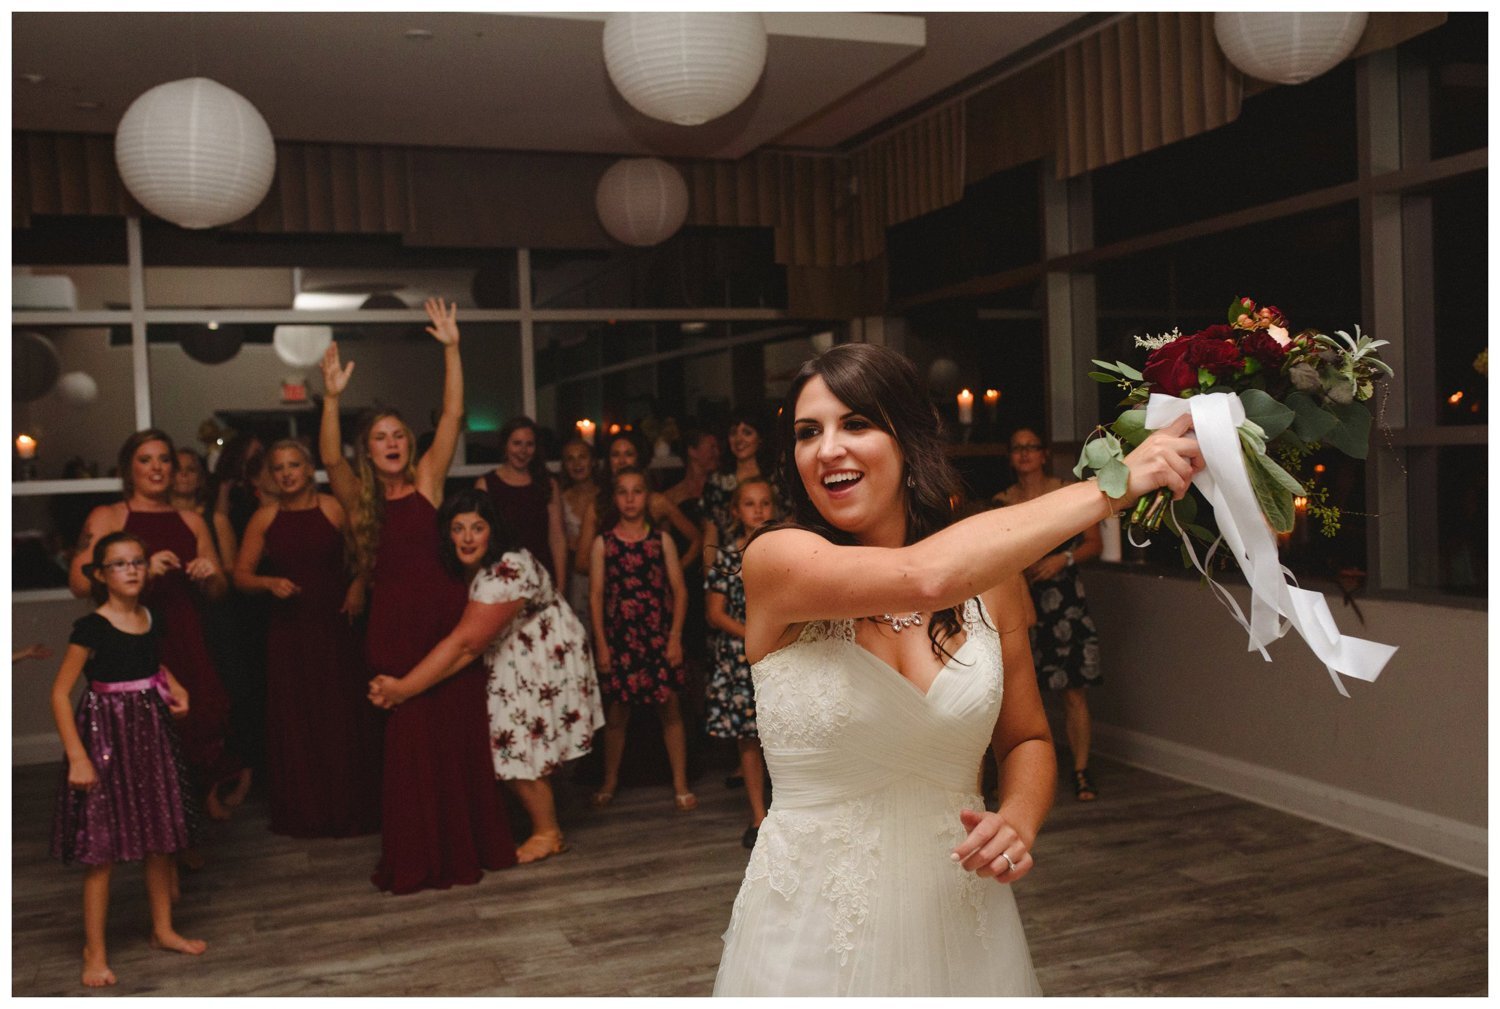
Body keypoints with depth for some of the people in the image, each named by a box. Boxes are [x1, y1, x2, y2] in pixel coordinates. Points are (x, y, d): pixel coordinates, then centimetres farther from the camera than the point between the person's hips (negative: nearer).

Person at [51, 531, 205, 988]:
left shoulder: (152, 620, 3)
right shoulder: (92, 628, -14)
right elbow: (60, 693, -15)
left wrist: (176, 689, 3)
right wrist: (77, 757, -19)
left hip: (152, 733, 6)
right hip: (106, 737, -6)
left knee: (162, 840, 13)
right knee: (102, 850, 0)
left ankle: (163, 929, 29)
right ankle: (95, 951, 13)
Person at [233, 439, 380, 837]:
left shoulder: (334, 509, -3)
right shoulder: (264, 518, 3)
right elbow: (241, 576, 7)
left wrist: (358, 586, -12)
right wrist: (270, 583, -12)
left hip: (335, 625, -2)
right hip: (289, 629, 2)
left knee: (345, 717, 1)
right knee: (294, 720, 5)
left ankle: (351, 810, 15)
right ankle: (304, 814, 18)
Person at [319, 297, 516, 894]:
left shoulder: (427, 481, 6)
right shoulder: (357, 498, 6)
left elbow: (452, 417, -1)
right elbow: (329, 458, -12)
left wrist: (451, 349, -7)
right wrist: (332, 399, -26)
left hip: (443, 613, 0)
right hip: (392, 624, 0)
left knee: (457, 733, 6)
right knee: (405, 738, 4)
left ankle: (466, 844, 20)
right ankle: (414, 858, 14)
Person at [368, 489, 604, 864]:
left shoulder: (509, 570, -30)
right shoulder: (462, 570, -2)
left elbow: (466, 644, -34)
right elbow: (464, 643, -6)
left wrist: (402, 689, -33)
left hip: (548, 663, -8)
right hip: (511, 667, 8)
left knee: (521, 749, -2)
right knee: (515, 749, 10)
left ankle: (548, 834, 17)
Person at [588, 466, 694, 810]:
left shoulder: (662, 539, 5)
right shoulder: (603, 543, 4)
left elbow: (679, 591, 4)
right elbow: (596, 595, 3)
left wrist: (675, 637, -4)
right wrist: (601, 644, -3)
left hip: (660, 637, 0)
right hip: (619, 637, 0)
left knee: (670, 708, 1)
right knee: (616, 712, 6)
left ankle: (680, 785, 12)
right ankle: (609, 782, 22)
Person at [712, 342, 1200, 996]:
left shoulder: (990, 575, -2)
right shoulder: (774, 561, -15)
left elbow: (1026, 739, 10)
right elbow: (925, 576, -33)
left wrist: (1019, 822, -12)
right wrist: (1112, 485, -28)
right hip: (814, 930, -3)